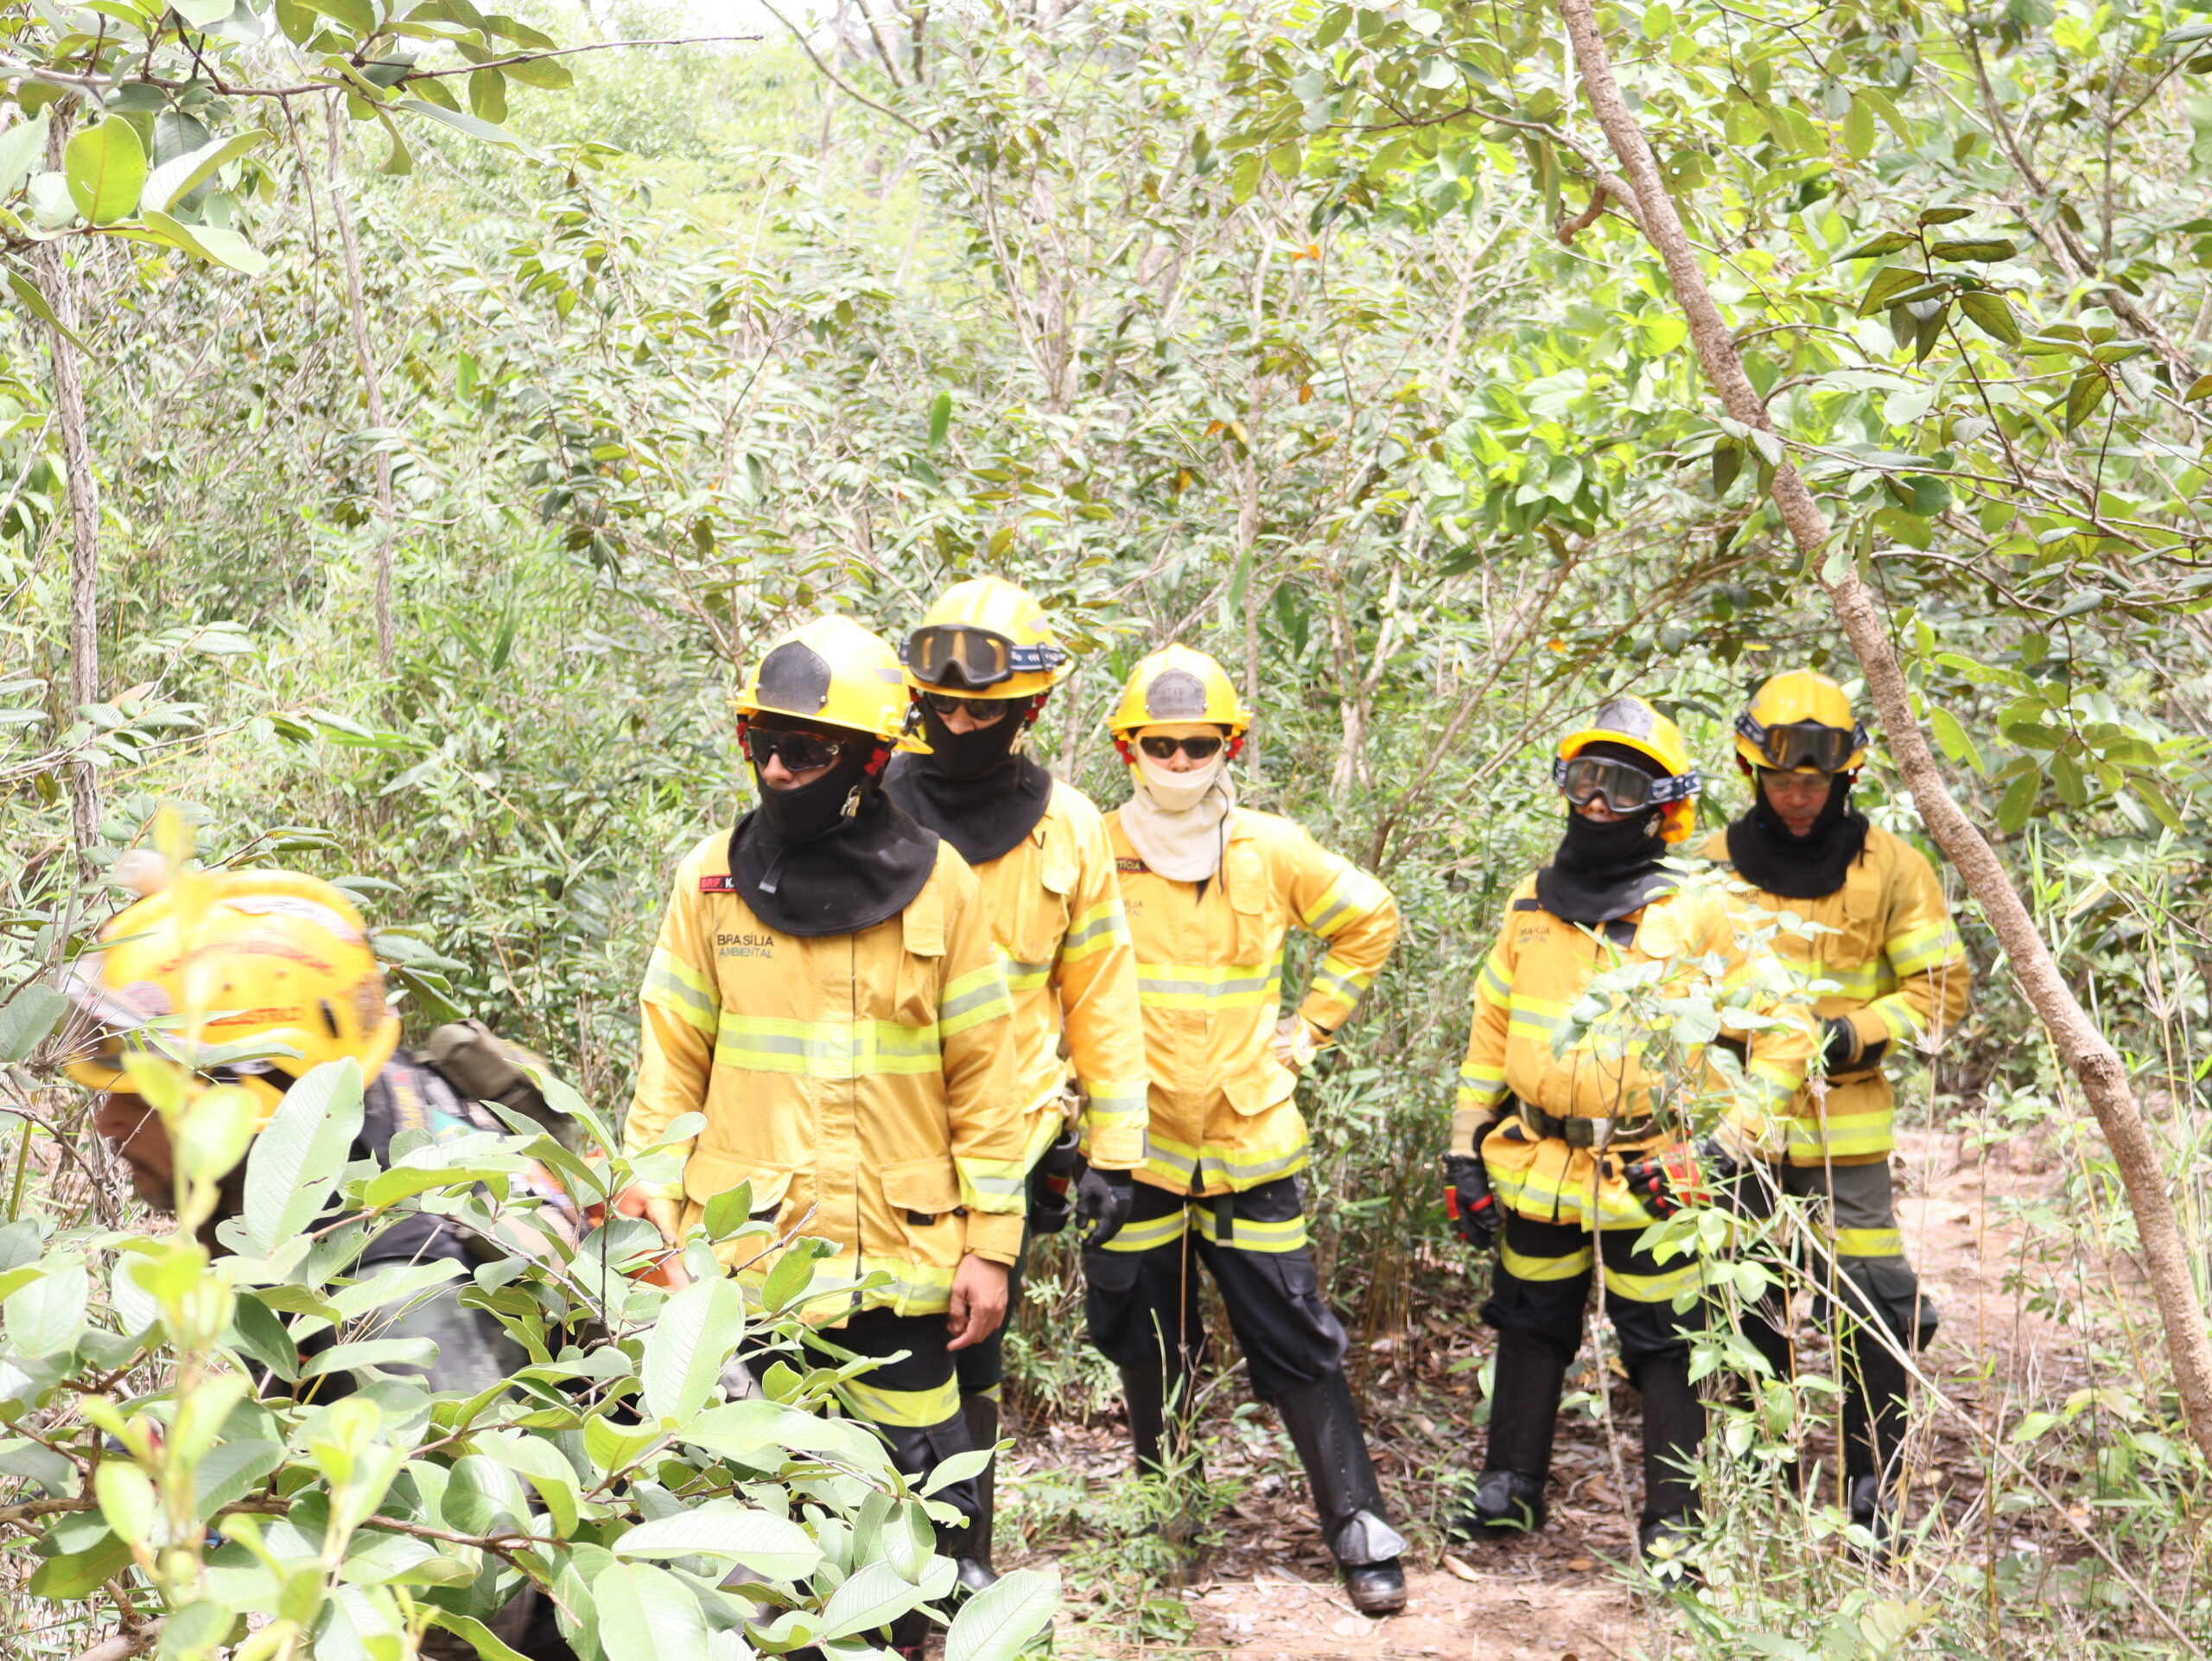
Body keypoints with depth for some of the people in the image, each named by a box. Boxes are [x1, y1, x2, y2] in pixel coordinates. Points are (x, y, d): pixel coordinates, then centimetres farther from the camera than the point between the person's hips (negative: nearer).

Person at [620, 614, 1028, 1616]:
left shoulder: (939, 883, 0)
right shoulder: (713, 878, 2)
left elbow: (982, 1077, 2)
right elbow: (670, 1069, 6)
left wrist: (990, 1247, 0)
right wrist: (649, 1224, 1)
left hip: (902, 1258, 0)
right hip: (742, 1251, 1)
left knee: (921, 1495, 4)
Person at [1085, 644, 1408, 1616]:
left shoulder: (1271, 852, 0)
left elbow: (1370, 922, 15)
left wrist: (1309, 1028, 8)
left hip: (1249, 1142, 0)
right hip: (1131, 1142, 0)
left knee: (1295, 1344, 0)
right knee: (1145, 1344, 11)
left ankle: (1360, 1530, 9)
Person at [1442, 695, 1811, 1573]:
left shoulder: (1697, 917, -7)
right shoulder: (1531, 906, 6)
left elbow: (1784, 1033, -4)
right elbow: (1490, 1030, 14)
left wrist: (1725, 1144, -11)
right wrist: (1465, 1147, 9)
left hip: (1653, 1178, -4)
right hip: (1537, 1169, 5)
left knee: (1665, 1349, 2)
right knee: (1530, 1328, 17)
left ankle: (1672, 1518, 16)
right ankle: (1509, 1489, 32)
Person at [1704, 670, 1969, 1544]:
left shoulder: (1889, 866, 1)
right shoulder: (1712, 865, 5)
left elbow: (1941, 985, 3)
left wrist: (1855, 1033, -11)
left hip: (1845, 1134, -2)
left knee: (1873, 1309, -6)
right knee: (1749, 1309, 9)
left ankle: (1873, 1491, 9)